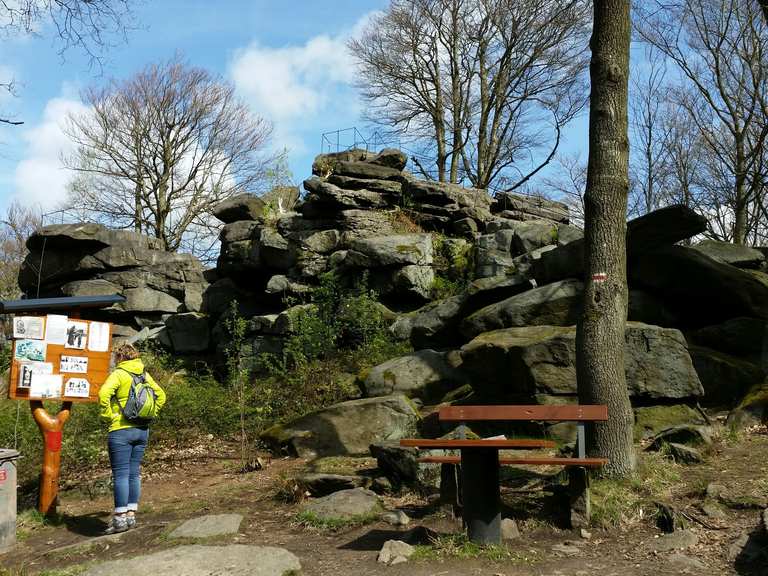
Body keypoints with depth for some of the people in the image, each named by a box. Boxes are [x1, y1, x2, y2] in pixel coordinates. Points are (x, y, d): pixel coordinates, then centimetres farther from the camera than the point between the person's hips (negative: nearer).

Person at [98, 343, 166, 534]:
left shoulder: (119, 374, -9)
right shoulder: (145, 375, 11)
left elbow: (103, 394, -25)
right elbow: (161, 396, 19)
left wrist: (108, 415, -13)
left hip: (121, 430, -6)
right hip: (142, 430, 6)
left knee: (120, 475, -3)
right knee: (134, 473, 11)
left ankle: (120, 518, -2)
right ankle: (131, 514, 15)